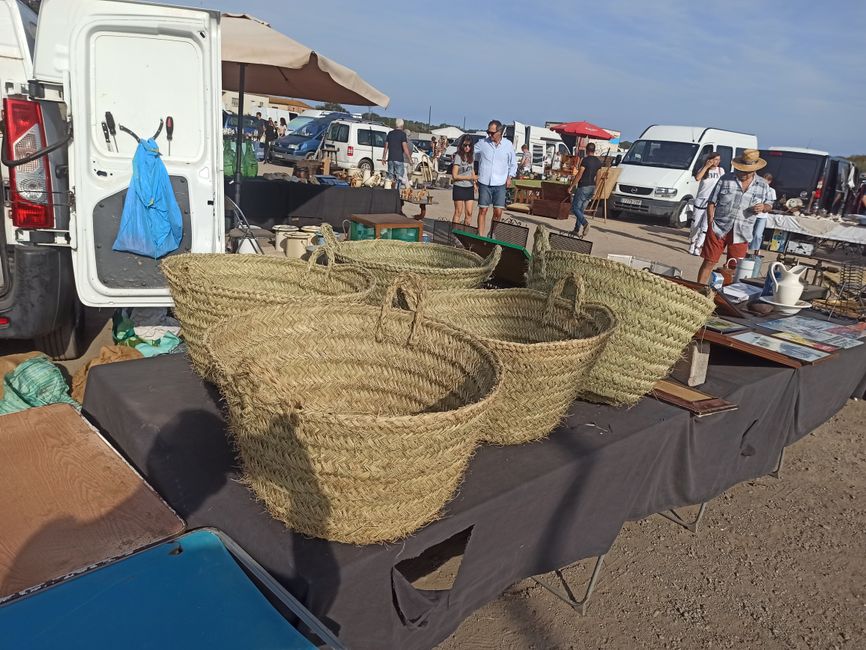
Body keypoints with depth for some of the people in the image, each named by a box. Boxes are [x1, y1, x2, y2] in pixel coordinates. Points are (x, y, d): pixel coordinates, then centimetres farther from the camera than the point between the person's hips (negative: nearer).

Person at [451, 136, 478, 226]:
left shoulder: (472, 156, 5)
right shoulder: (458, 157, -12)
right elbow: (454, 176, -15)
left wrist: (475, 183, 9)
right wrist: (470, 177, -16)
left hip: (469, 188, 5)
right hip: (459, 188, -5)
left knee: (469, 213, 4)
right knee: (458, 212, 0)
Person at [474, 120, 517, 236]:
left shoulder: (508, 145, 4)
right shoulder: (482, 143, -1)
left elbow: (513, 163, 15)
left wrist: (509, 177, 4)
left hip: (500, 184, 1)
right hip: (484, 183, -1)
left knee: (498, 211, -1)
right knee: (483, 210, 0)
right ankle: (480, 235, 8)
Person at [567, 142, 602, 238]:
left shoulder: (585, 160, -13)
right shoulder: (598, 162, 9)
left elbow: (579, 175, -16)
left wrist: (571, 186, -10)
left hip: (583, 187, -7)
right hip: (592, 187, 7)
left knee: (575, 208, -3)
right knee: (581, 209, 13)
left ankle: (585, 223, -24)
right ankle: (577, 230, 13)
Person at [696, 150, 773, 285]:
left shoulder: (763, 185, 7)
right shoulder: (726, 179, 0)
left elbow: (769, 205, 18)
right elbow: (712, 202, 2)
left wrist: (763, 207, -7)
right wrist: (710, 223, -6)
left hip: (741, 234, 2)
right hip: (719, 228, -2)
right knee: (709, 262, -1)